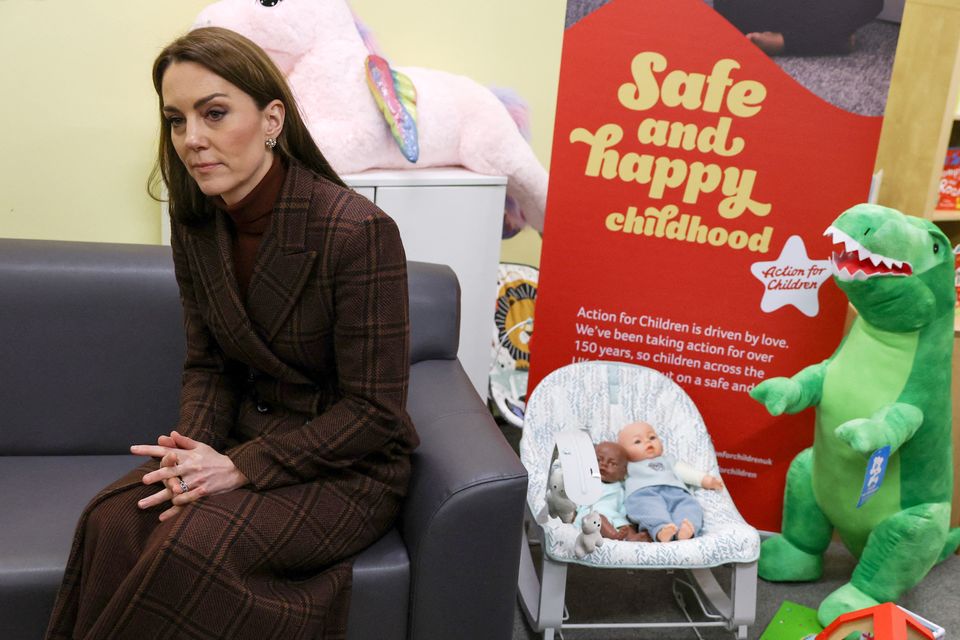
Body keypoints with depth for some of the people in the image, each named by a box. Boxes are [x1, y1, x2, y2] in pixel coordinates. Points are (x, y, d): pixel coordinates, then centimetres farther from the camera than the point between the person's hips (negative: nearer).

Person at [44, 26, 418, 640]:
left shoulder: (357, 230, -22)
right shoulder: (196, 225, 0)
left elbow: (374, 412, -18)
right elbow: (207, 364, 9)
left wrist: (240, 468, -20)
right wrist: (194, 449, -12)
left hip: (350, 467, -5)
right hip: (247, 438, 6)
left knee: (194, 539, -28)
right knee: (113, 519, -21)